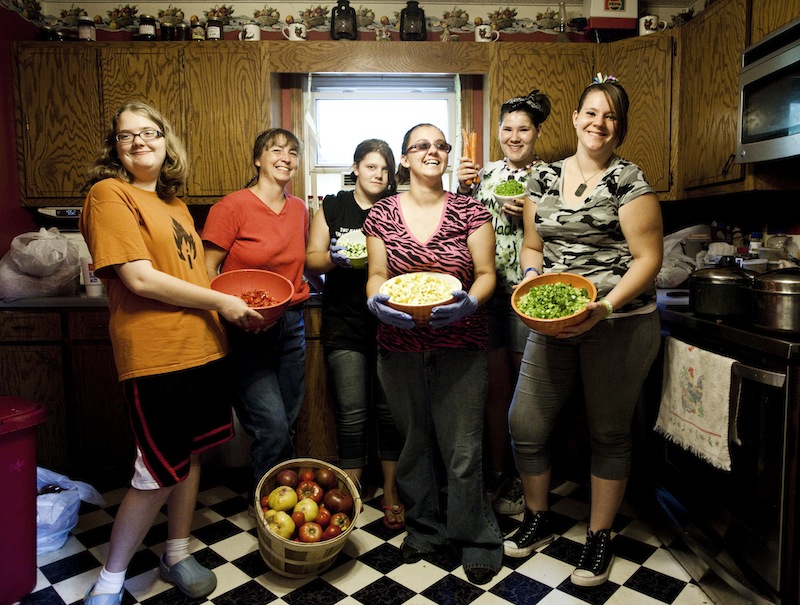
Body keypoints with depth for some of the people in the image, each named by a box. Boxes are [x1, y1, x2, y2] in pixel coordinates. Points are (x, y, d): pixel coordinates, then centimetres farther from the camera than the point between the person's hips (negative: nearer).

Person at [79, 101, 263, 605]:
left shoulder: (174, 204, 17)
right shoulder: (110, 194, -7)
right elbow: (140, 279, -16)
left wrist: (238, 304, 9)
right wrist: (221, 302, -11)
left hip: (202, 349, 8)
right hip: (155, 355, -7)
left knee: (191, 454, 16)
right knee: (159, 475, 1)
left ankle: (178, 554, 36)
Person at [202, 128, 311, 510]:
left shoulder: (299, 209, 9)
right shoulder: (233, 206, -8)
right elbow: (207, 272, -9)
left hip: (290, 324, 6)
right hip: (245, 331, -5)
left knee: (289, 421, 11)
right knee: (273, 427, -8)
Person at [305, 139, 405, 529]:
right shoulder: (332, 207, 9)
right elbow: (311, 261, 7)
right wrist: (333, 257, -15)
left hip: (388, 320, 0)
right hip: (345, 323, 0)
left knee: (389, 409, 5)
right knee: (351, 412, 1)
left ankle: (391, 494, 20)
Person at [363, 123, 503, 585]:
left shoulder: (469, 211, 0)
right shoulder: (383, 214, 5)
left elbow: (486, 274, -1)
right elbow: (377, 275, 5)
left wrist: (468, 302, -21)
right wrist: (377, 300, -16)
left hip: (460, 346, -2)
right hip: (400, 346, 2)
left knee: (462, 449, 1)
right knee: (414, 442, 14)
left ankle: (476, 540, 25)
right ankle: (425, 528, 36)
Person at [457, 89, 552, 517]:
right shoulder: (486, 173, 12)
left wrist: (529, 216, -14)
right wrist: (463, 189, -5)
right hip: (486, 291, 4)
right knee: (494, 388, 11)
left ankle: (524, 481, 22)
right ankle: (497, 474, 27)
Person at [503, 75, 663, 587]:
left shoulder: (629, 181, -5)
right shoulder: (544, 177, 9)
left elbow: (648, 259, -9)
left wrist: (606, 305, -22)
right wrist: (532, 279, -5)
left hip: (619, 325, -4)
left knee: (609, 432, 10)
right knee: (526, 425, 3)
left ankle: (600, 537, 30)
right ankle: (538, 520, 30)